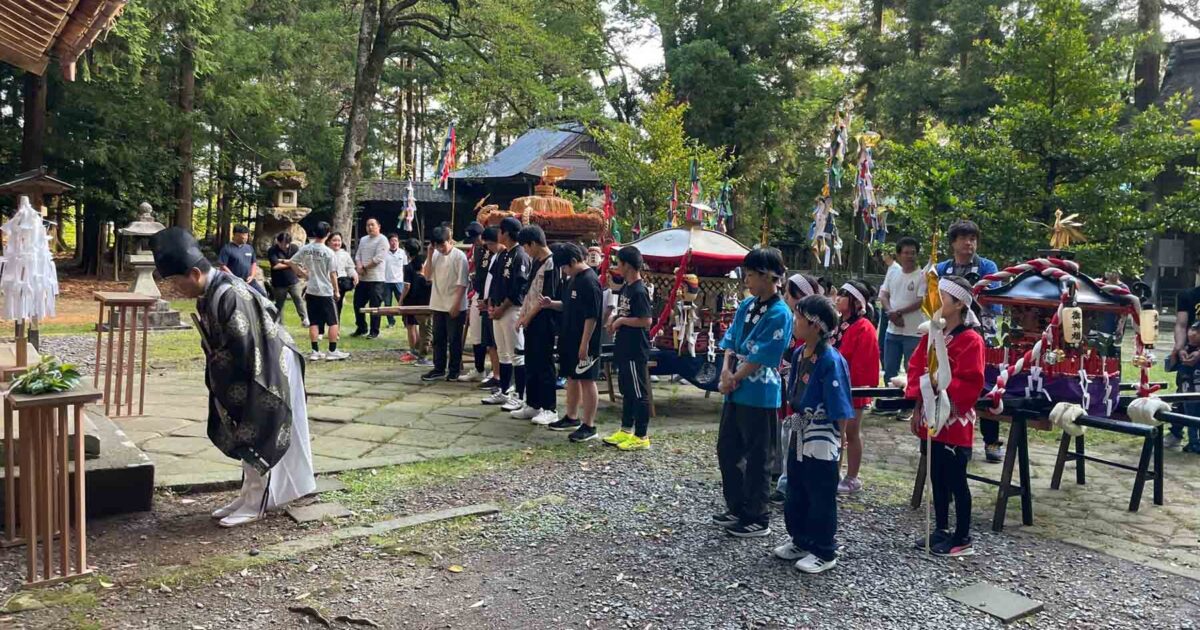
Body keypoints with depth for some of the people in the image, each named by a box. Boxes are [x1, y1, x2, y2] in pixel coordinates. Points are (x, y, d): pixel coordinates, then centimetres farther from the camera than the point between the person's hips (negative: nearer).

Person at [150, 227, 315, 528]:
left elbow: (242, 350, -27)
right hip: (249, 372, 10)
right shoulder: (211, 291, 2)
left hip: (267, 373, -10)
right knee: (248, 437, 16)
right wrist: (216, 376, 4)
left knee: (258, 438, 1)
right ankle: (249, 496, 27)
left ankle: (255, 504, 13)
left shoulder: (228, 296, -28)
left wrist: (214, 369, -11)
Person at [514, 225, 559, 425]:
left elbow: (546, 298, -17)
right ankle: (533, 405, 23)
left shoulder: (551, 264, -15)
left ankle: (550, 409, 3)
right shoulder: (535, 262, 12)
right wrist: (522, 315, 10)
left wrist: (529, 316, -12)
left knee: (544, 365, -4)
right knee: (530, 364, 13)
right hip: (530, 321, 9)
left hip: (543, 322, -9)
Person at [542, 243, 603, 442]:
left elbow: (591, 317, -21)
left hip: (584, 343, -10)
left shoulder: (590, 282, -18)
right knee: (572, 378, 18)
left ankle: (589, 426, 5)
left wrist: (585, 344, -22)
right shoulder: (572, 280, 11)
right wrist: (551, 304, 4)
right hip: (569, 339, 10)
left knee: (587, 381, -2)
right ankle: (572, 418, 31)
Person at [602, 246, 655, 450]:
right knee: (627, 391, 17)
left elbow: (647, 320, -24)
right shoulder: (625, 288, 12)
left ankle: (641, 437, 6)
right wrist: (614, 318, 5)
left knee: (640, 393, -1)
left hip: (636, 351, -10)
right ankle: (626, 431, 28)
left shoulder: (639, 291, -17)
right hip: (624, 349, 10)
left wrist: (621, 321, -15)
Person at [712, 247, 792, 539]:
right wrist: (726, 371, -7)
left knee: (757, 459, 4)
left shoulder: (780, 314, -16)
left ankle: (757, 519, 17)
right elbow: (730, 341, 9)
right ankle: (737, 508, 31)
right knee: (727, 450, 16)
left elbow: (760, 358, -17)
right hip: (735, 392, 8)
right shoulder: (746, 306, 8)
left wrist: (734, 379, -9)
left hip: (760, 396, -8)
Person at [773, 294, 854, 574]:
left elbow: (840, 408, -18)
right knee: (795, 492, 18)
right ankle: (799, 540, 33)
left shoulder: (831, 361, -22)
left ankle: (824, 552, 17)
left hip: (822, 438, -8)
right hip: (799, 432, 8)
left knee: (821, 496, 4)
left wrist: (840, 437, -12)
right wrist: (796, 421, 15)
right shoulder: (799, 353, 4)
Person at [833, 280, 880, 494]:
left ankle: (852, 478, 15)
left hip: (853, 388, -7)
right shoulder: (838, 324, 10)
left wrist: (855, 386, -18)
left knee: (851, 433, 4)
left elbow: (861, 364, -19)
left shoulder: (864, 328, -15)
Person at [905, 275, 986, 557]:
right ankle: (941, 530, 29)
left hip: (955, 422, -7)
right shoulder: (932, 336, 8)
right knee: (937, 478, 16)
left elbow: (971, 384, -18)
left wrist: (942, 386, -24)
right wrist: (918, 405, -2)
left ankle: (963, 539, 14)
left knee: (956, 481, 2)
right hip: (930, 418, 7)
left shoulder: (971, 340, -14)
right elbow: (916, 368, 7)